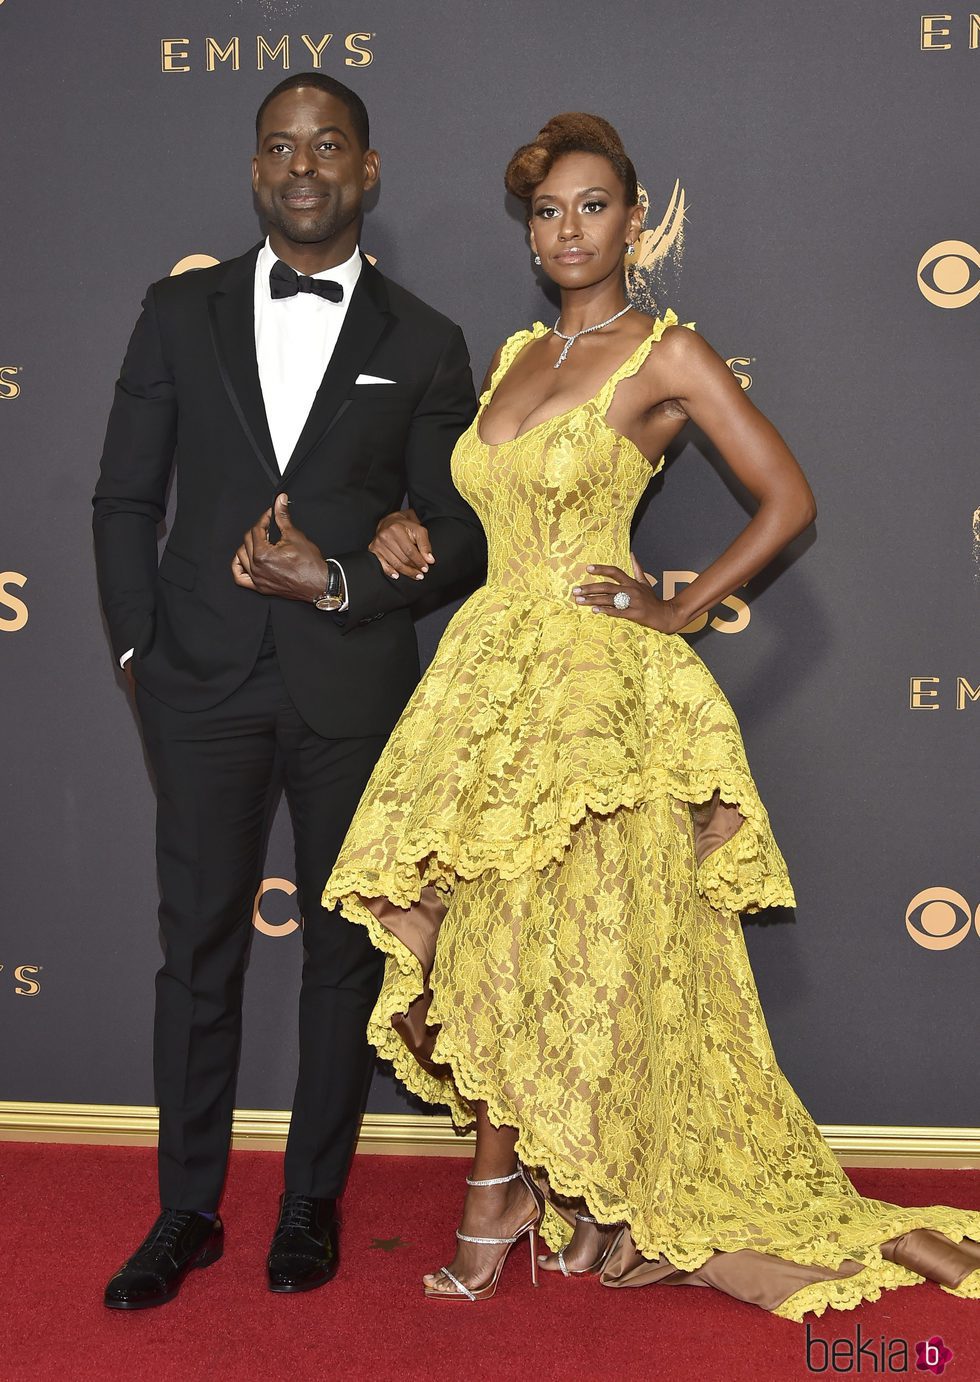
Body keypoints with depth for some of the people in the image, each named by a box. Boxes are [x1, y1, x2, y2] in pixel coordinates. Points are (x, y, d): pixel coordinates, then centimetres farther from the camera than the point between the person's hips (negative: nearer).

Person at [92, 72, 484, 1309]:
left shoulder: (424, 346, 5)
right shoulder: (180, 313, 8)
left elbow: (459, 531, 4)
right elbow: (123, 499, 8)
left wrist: (342, 583, -12)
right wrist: (140, 650, 0)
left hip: (351, 685, 0)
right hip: (203, 681, 1)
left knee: (344, 950, 8)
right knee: (198, 945, 5)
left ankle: (312, 1204, 23)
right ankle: (186, 1213, 19)